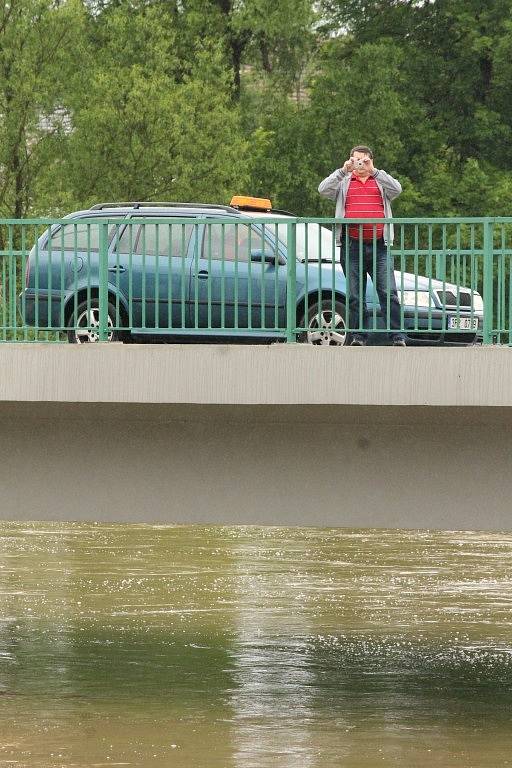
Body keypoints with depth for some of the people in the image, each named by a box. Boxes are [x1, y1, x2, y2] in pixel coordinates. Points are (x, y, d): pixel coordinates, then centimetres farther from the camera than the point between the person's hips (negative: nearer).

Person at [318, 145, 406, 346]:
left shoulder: (381, 181, 14)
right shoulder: (344, 182, 14)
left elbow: (397, 189, -6)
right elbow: (324, 190, -3)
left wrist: (373, 171, -14)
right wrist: (343, 171, -15)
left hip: (379, 247, -1)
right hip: (352, 245, 1)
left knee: (388, 292, -6)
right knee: (355, 296, 3)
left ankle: (398, 336, -7)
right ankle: (358, 336, 8)